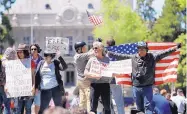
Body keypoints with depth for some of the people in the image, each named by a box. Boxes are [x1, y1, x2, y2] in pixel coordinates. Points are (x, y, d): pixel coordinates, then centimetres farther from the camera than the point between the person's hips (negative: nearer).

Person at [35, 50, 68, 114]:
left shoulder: (56, 63, 0)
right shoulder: (41, 63, 7)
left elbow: (64, 67, -16)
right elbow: (37, 76, 9)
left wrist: (59, 57, -23)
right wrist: (36, 87, 4)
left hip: (55, 89, -2)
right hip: (44, 90, 2)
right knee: (42, 108, 4)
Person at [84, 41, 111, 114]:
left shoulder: (107, 59, 9)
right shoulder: (92, 60, 6)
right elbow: (86, 73, 1)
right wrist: (94, 75, -16)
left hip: (105, 84, 1)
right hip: (94, 85, -1)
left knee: (107, 106, 3)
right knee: (93, 107, 0)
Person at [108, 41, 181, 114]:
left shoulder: (152, 57, 3)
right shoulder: (132, 58, 8)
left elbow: (164, 53, -2)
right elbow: (120, 56, 11)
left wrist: (175, 48, -10)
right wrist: (109, 53, 9)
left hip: (147, 87, -3)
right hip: (136, 87, 3)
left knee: (147, 106, -7)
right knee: (139, 108, 11)